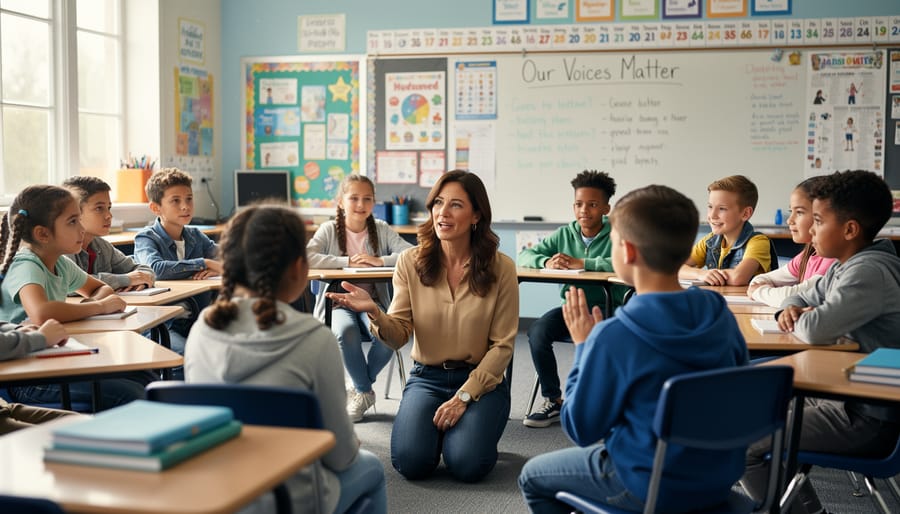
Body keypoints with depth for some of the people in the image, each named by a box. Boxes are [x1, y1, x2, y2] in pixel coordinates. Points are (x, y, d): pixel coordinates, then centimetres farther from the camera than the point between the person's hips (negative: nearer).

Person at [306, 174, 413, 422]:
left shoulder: (381, 229, 3)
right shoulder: (329, 229, -2)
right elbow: (305, 257, -19)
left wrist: (380, 260, -22)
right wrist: (348, 261, -21)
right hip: (338, 302, -1)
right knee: (345, 332, -35)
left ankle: (360, 390, 0)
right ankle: (365, 391, -7)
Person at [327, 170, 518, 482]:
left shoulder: (500, 268, -8)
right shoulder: (411, 262, -4)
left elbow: (502, 345, -6)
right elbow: (399, 336, -5)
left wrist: (464, 397, -13)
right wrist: (375, 313, -27)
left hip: (481, 379, -1)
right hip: (427, 377, 2)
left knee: (467, 466, -23)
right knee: (411, 462, -21)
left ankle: (466, 426, 12)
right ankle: (437, 427, 14)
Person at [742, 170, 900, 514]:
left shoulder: (870, 272, -22)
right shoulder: (844, 265, 9)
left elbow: (816, 329, -33)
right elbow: (805, 300, 23)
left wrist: (799, 320, -9)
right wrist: (791, 310, -2)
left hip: (868, 419, -10)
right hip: (844, 396, 10)